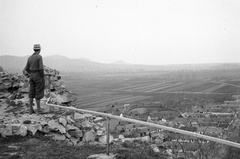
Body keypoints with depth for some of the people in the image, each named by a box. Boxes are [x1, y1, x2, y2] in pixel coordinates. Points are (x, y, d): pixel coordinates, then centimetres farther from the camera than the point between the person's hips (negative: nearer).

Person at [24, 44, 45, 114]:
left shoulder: (30, 57, 8)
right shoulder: (39, 57, -14)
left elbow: (26, 68, 10)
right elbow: (41, 68, -21)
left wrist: (31, 75, 17)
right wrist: (42, 76, -7)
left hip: (32, 76, 6)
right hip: (38, 76, -6)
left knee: (32, 92, 11)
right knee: (38, 93, 0)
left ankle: (31, 109, 12)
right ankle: (38, 109, 5)